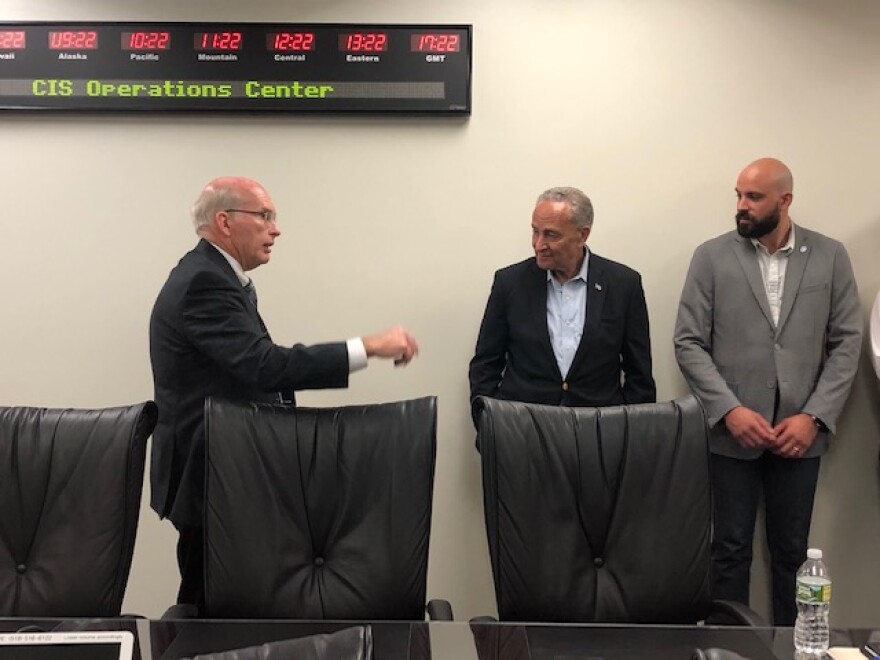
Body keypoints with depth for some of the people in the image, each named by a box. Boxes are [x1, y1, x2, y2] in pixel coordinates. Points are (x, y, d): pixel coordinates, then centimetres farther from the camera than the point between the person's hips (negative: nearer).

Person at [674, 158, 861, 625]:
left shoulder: (829, 256, 3)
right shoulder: (711, 257, 0)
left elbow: (846, 342, 2)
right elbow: (689, 343, -3)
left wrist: (814, 417, -8)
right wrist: (730, 410, -13)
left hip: (800, 432, 1)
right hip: (733, 430, -1)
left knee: (792, 551, 11)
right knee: (731, 550, 6)